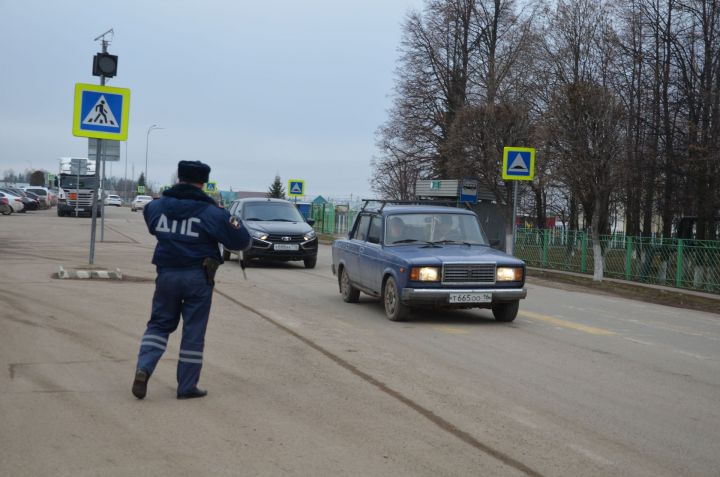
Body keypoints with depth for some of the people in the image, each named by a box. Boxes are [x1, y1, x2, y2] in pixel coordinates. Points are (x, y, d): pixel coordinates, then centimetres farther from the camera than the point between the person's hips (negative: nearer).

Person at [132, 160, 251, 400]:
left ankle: (143, 369, -5)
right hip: (197, 277, -3)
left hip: (166, 274, 3)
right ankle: (187, 387, 12)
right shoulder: (210, 212, -10)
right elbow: (242, 241, -6)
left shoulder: (156, 206, 2)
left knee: (159, 324, 17)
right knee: (193, 331, 6)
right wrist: (230, 221, 11)